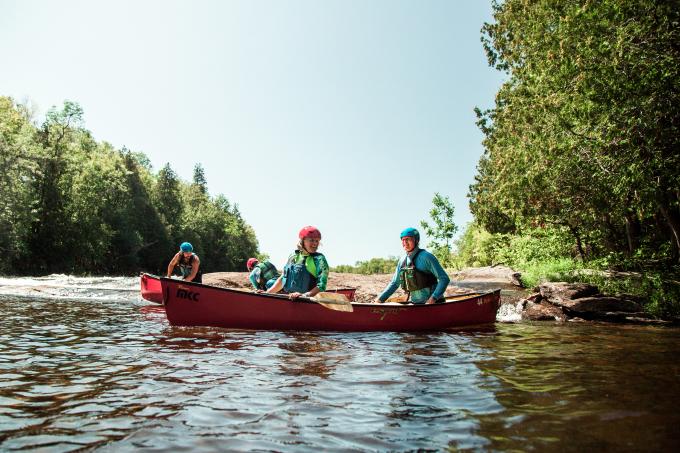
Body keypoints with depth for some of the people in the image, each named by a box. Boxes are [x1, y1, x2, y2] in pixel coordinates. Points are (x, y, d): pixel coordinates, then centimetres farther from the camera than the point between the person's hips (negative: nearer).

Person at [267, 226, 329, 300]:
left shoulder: (319, 259, -2)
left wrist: (305, 295, -23)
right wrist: (267, 292, 17)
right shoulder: (293, 256, 14)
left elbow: (321, 286, -11)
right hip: (288, 299, 5)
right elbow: (283, 278, 24)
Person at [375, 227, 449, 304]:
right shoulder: (402, 261, 8)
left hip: (432, 304, -6)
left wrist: (433, 298, -24)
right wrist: (380, 299, 8)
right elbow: (394, 283, 16)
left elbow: (444, 279, -13)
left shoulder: (426, 257, -11)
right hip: (415, 304, 6)